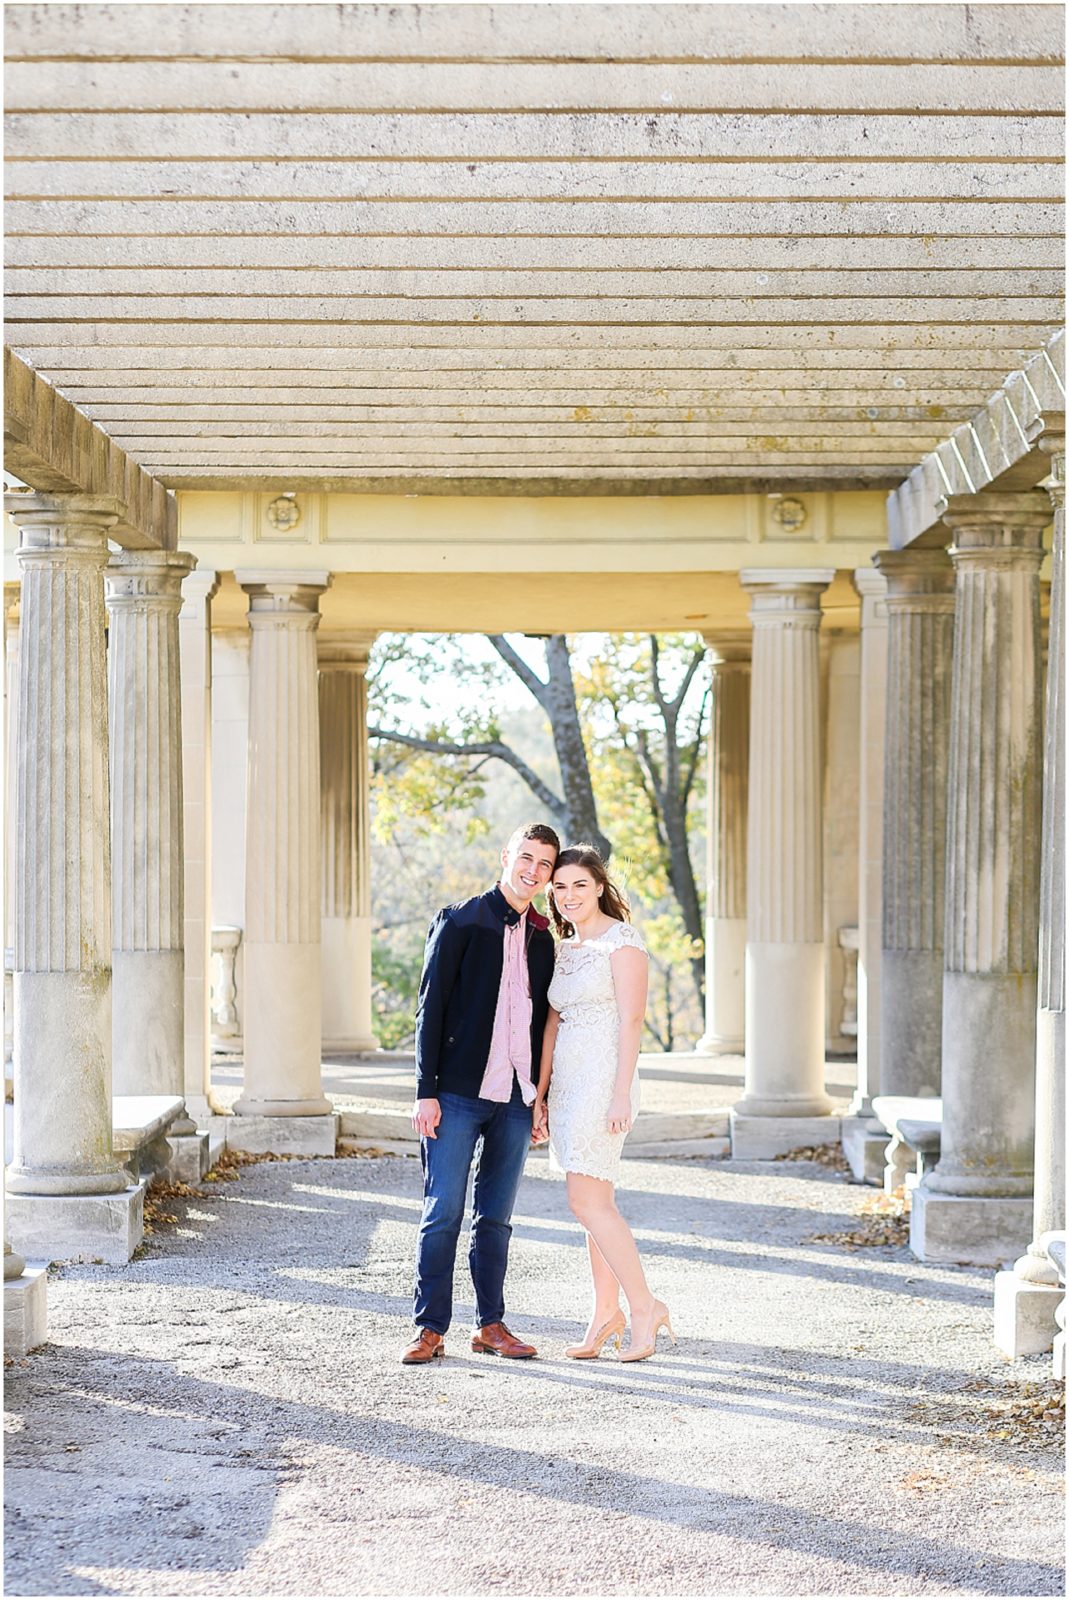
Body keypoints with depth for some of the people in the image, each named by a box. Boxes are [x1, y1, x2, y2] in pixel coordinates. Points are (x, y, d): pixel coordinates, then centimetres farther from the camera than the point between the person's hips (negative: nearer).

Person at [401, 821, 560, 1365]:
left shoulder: (541, 938, 13)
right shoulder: (459, 922, -2)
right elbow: (430, 1009, -5)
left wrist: (541, 1097, 13)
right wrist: (426, 1091, -10)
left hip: (515, 1101, 5)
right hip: (457, 1095, -5)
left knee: (495, 1218, 10)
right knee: (442, 1214, -3)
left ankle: (490, 1324, 16)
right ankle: (430, 1328, 3)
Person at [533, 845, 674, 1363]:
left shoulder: (621, 940, -7)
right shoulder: (563, 949, 16)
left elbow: (631, 1020, -13)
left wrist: (621, 1093, -19)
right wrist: (540, 1095, 13)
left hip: (603, 1080, -8)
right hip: (567, 1082, 8)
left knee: (587, 1201, -12)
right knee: (596, 1204, 9)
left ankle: (644, 1307, -5)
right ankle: (605, 1314, 13)